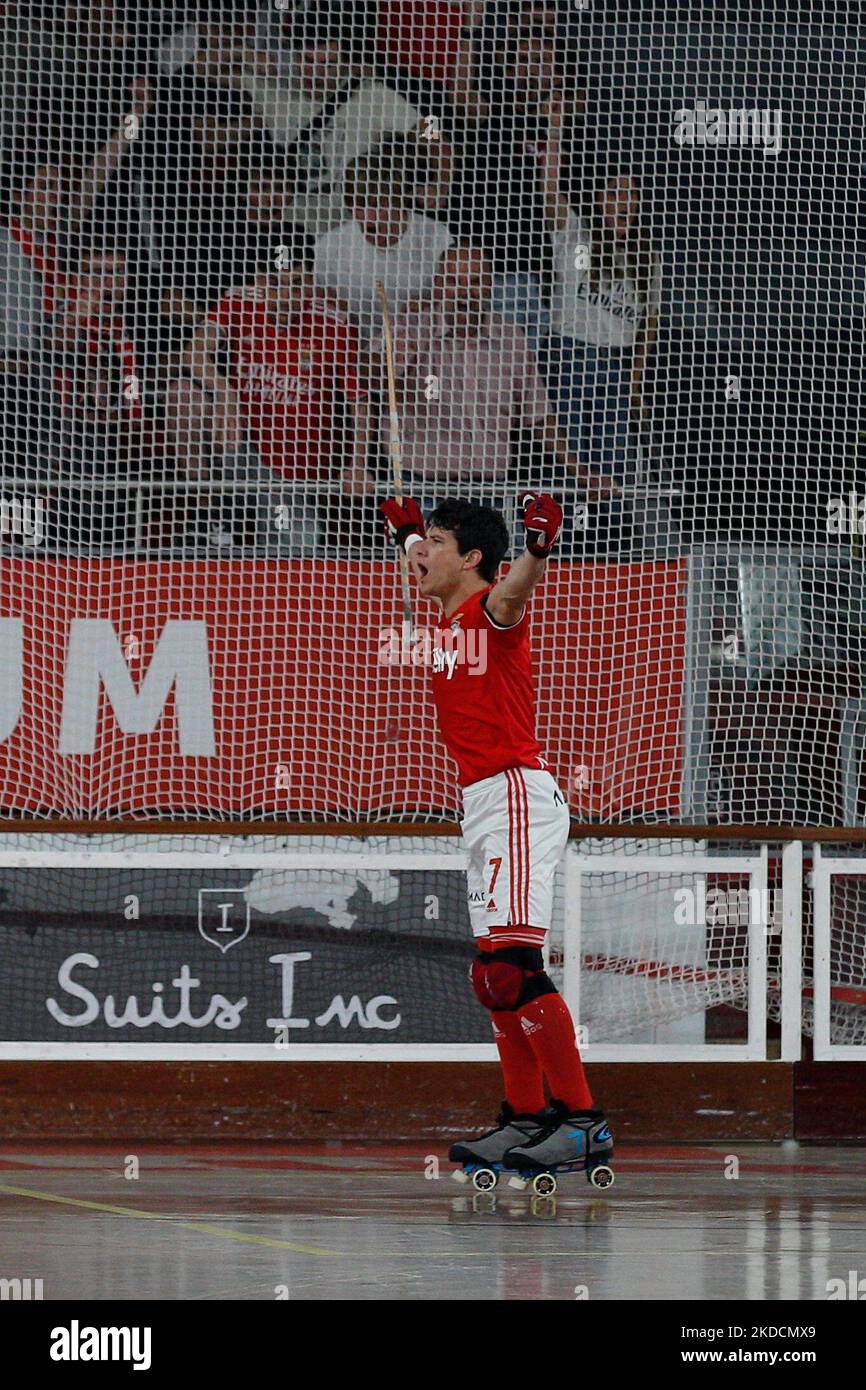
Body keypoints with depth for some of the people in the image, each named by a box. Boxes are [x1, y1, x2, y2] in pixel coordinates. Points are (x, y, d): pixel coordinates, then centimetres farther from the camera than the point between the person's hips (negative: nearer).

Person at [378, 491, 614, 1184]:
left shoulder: (493, 609, -10)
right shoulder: (448, 618, 15)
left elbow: (516, 588, -34)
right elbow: (422, 563, 39)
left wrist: (538, 548, -53)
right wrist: (407, 529, 53)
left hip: (516, 795, -10)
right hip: (481, 806, 10)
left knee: (513, 968, -17)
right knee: (497, 974, 12)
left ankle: (583, 1121, -19)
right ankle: (525, 1120, 19)